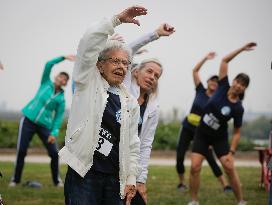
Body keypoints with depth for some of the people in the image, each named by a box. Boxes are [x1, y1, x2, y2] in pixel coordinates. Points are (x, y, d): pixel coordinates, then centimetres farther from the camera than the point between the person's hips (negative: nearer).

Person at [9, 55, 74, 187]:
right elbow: (48, 65, -6)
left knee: (54, 153, -7)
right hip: (28, 120, -1)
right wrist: (64, 58, -12)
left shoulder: (61, 99, 2)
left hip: (44, 125, 1)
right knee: (21, 151, -5)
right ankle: (15, 179, 8)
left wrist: (54, 133, -15)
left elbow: (59, 117, -2)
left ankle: (57, 180, 11)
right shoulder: (46, 83, 4)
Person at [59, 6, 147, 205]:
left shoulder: (131, 103, 13)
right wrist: (117, 19, -15)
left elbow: (133, 145, 15)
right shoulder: (89, 83, 4)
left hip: (114, 177, 4)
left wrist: (132, 178, 7)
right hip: (83, 173, -4)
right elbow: (88, 44, -11)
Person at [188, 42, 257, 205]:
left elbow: (237, 133, -9)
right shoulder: (223, 87, -9)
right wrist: (242, 49, -11)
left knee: (229, 167, -10)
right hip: (202, 134, 2)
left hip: (220, 138, -2)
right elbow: (225, 61, -6)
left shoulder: (238, 108, -15)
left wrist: (231, 152, -17)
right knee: (195, 167, -8)